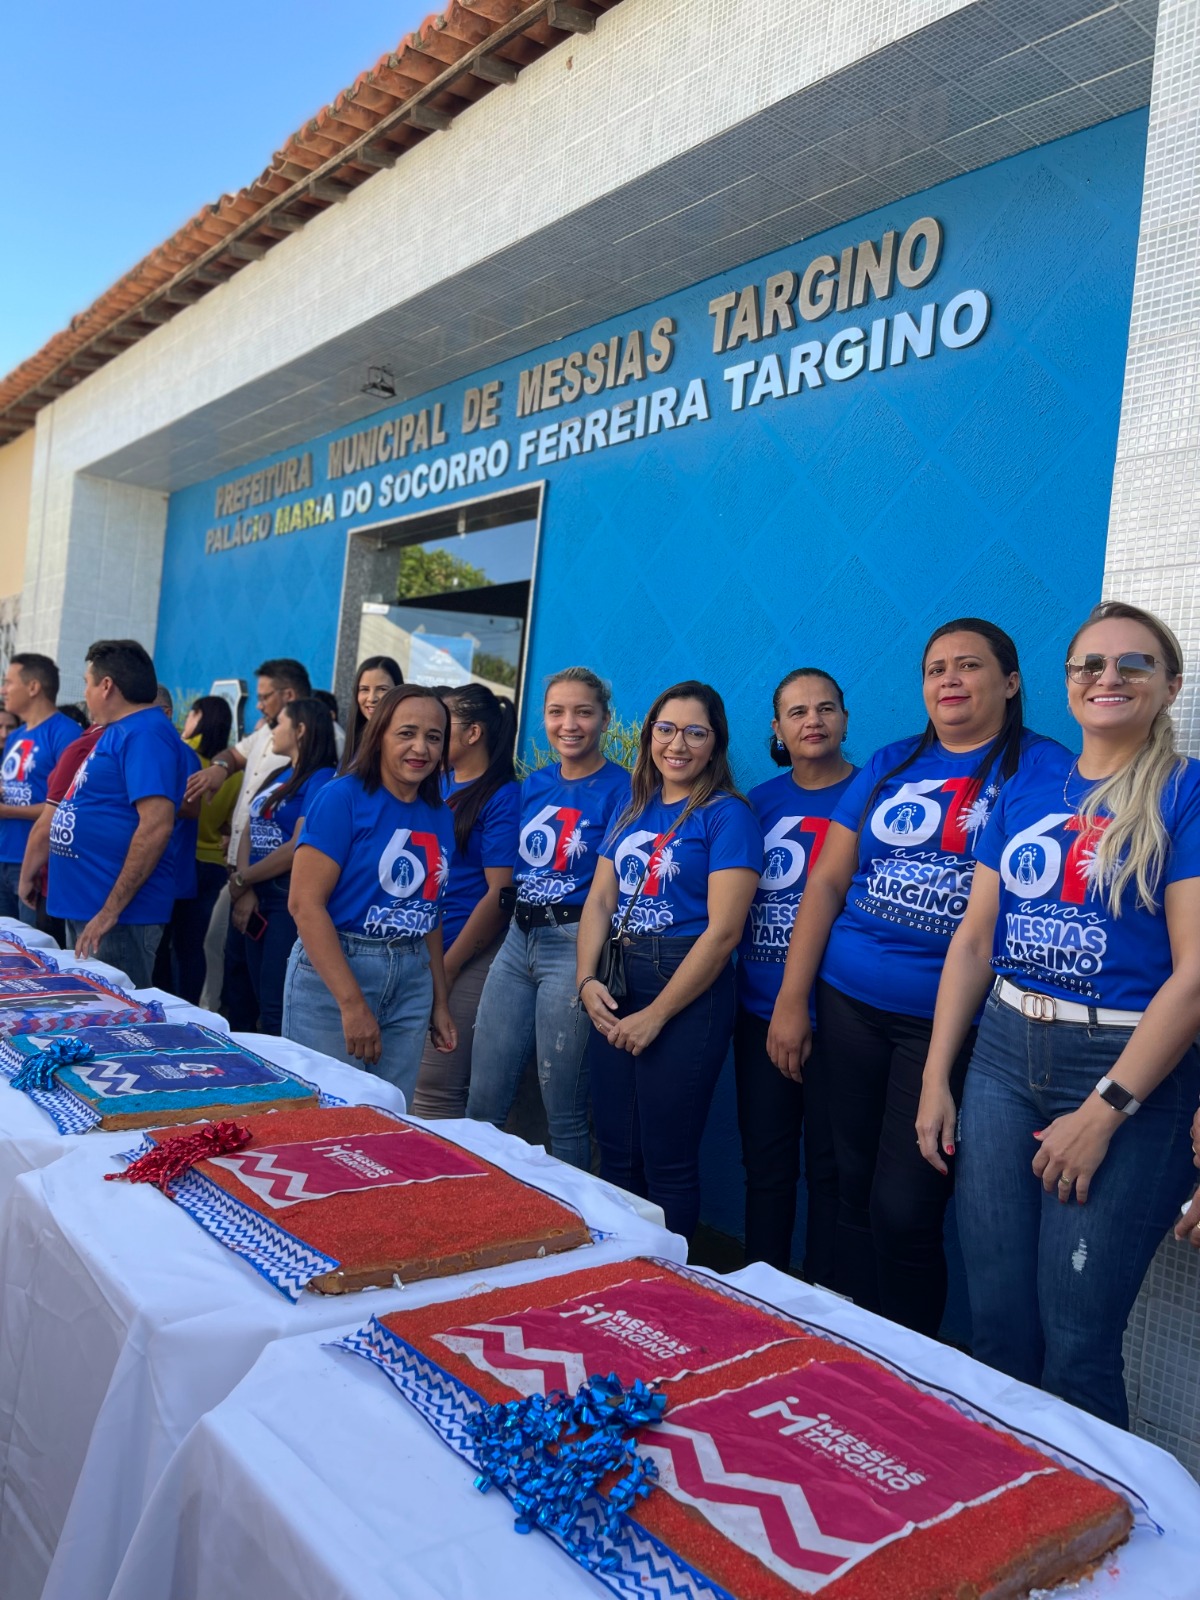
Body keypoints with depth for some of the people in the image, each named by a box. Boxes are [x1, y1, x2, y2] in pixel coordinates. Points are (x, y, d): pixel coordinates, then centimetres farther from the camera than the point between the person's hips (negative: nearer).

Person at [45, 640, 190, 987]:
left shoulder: (145, 733, -17)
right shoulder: (119, 731, 14)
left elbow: (157, 826, -26)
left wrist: (111, 909, -25)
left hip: (117, 913, -10)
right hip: (85, 905, 10)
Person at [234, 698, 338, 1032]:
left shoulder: (321, 778, -11)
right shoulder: (278, 776, 16)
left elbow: (299, 848, -17)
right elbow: (250, 831, 8)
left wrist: (241, 879, -6)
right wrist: (245, 890, -8)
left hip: (291, 900, -8)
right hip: (259, 899, 8)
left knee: (277, 1008, -8)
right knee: (264, 1001, 13)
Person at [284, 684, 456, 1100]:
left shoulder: (439, 816, 7)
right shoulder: (343, 797, -10)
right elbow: (305, 902, -16)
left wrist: (440, 1002, 14)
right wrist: (353, 1003, -20)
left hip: (411, 982, 5)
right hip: (331, 972, -5)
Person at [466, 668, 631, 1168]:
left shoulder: (620, 788, -7)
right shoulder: (533, 784, 12)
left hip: (573, 944, -6)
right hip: (518, 939, 7)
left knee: (564, 1110, 3)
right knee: (483, 1103, 12)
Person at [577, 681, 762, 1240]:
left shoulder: (727, 814, -8)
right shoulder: (633, 810, 13)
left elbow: (723, 931, -15)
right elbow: (599, 900, 10)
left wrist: (655, 1015, -13)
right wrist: (587, 979, -7)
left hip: (687, 991, -6)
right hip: (615, 987, 6)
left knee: (667, 1162, 3)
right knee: (616, 1152, 14)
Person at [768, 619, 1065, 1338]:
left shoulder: (1041, 767, -1)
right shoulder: (889, 766, 11)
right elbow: (826, 882, 9)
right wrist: (792, 1000, 4)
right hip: (850, 1005, 4)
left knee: (903, 1210, -3)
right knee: (856, 1190, 13)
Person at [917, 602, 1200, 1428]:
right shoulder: (1027, 789, 9)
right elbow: (974, 941, 10)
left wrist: (1104, 1110, -14)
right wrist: (936, 1080, 6)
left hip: (1128, 1071, -4)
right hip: (1005, 1054, 5)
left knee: (1073, 1343, 2)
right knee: (996, 1321, 11)